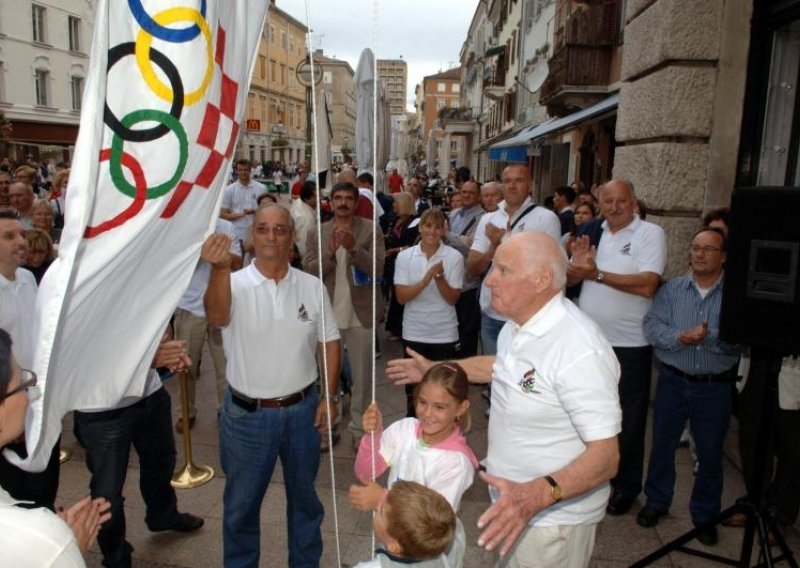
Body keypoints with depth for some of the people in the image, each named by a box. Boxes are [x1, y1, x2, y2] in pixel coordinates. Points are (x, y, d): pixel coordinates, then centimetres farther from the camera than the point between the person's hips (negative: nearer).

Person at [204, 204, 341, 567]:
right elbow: (216, 316, -35)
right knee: (241, 503, 17)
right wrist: (220, 268, -53)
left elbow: (328, 342, 5)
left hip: (301, 410, 2)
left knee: (304, 496, 21)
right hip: (247, 415, -2)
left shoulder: (312, 286, -3)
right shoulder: (236, 284, -13)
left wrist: (330, 396, 0)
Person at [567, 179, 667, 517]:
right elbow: (570, 279, 10)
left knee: (627, 417, 9)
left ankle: (627, 485, 27)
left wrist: (597, 274, -19)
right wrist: (577, 265, -12)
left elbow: (647, 286, -22)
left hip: (628, 343, -5)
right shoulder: (591, 232, 7)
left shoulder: (650, 234, -9)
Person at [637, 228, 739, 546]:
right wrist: (679, 338, -25)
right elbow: (651, 326, -9)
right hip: (673, 380, 2)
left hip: (715, 386, -1)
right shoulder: (671, 289, 2)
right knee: (662, 445, 13)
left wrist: (709, 337, -29)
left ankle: (705, 515, 32)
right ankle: (656, 502, 33)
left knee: (710, 454, 12)